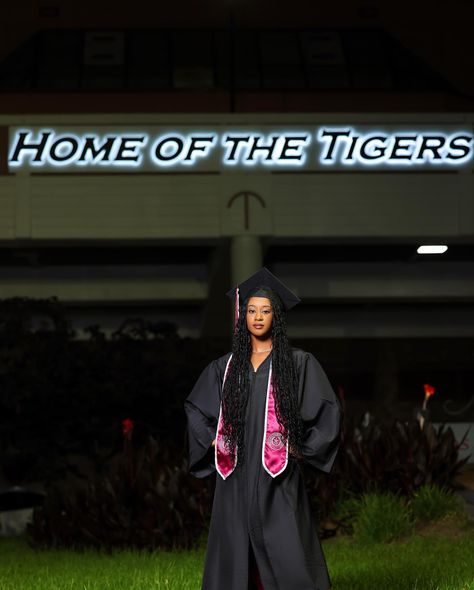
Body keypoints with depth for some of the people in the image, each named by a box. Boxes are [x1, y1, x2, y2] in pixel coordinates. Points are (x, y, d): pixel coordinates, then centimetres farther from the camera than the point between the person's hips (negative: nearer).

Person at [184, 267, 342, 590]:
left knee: (287, 557, -7)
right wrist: (212, 440, 10)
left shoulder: (299, 363, 1)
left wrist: (304, 448, -3)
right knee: (236, 556, 4)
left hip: (278, 478, -3)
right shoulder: (226, 366, 11)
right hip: (236, 477, 3)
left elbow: (329, 409, 2)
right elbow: (194, 406, 23)